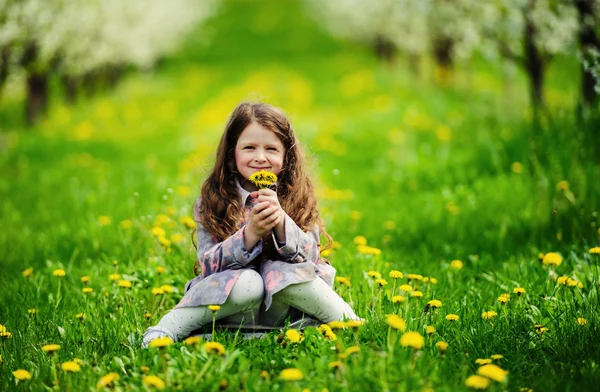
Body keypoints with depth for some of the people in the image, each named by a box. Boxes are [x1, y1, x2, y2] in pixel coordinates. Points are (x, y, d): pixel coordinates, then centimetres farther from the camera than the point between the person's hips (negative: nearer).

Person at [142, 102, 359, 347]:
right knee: (247, 282, -32)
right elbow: (207, 265, -11)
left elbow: (310, 257, -9)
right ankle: (162, 331, -24)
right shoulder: (212, 201, -4)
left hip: (282, 306, 1)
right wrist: (250, 234, -28)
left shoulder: (297, 197, -1)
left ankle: (353, 325, -18)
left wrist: (281, 221, -27)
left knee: (282, 272, -29)